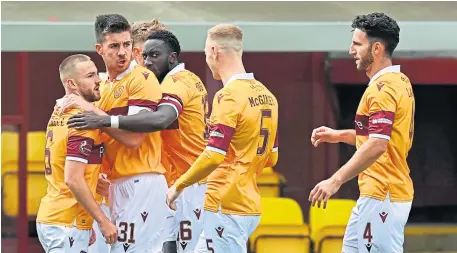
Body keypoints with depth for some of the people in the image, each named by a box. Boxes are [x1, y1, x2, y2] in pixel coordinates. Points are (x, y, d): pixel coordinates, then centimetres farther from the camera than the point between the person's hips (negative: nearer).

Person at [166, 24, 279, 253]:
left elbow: (214, 155, -21)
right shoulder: (266, 95, 10)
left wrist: (178, 186, -11)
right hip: (250, 205, 9)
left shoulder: (228, 96, -15)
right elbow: (271, 156, 16)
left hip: (226, 206, -9)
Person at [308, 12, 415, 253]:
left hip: (382, 197, -11)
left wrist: (336, 180, -25)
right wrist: (339, 135, 17)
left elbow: (377, 145, -26)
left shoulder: (383, 88, -17)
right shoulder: (399, 82, 15)